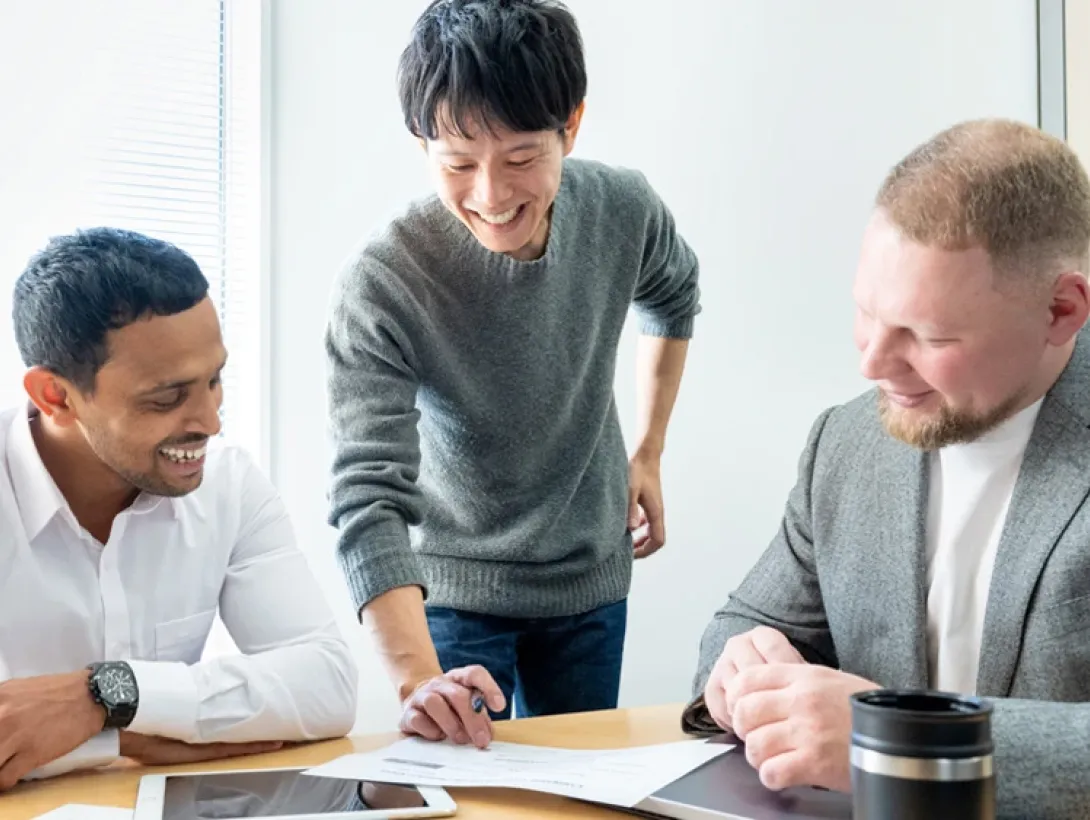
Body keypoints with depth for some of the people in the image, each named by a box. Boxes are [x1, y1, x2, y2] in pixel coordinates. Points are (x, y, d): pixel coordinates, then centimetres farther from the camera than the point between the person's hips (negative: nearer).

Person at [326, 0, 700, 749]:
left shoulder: (624, 211, -15)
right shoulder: (383, 282, -28)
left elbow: (673, 299, 9)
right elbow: (369, 493, -32)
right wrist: (417, 680, -45)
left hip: (591, 580, 4)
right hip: (453, 590, -3)